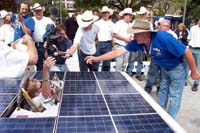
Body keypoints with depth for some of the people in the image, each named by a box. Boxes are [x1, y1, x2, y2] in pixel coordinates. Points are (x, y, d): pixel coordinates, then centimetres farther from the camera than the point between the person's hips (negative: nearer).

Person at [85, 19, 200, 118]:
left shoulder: (164, 38, -39)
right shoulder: (138, 42, -20)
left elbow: (186, 51, -30)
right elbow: (120, 51, -20)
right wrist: (97, 59, -26)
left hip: (177, 68, -6)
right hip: (165, 68, 6)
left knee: (174, 96, 4)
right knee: (163, 91, 22)